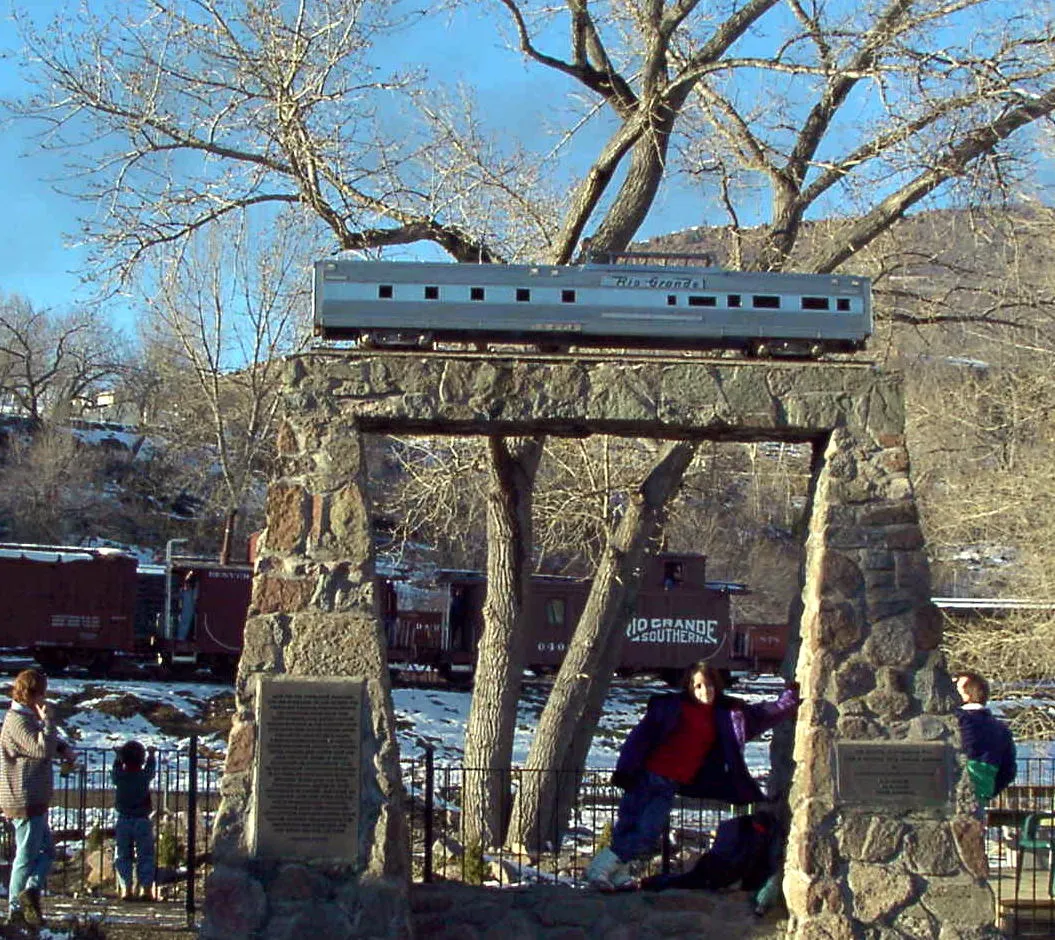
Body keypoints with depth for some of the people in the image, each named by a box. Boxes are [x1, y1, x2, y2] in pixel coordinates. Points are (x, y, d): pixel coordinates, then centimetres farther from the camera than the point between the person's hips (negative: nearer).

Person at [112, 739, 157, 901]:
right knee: (145, 857, 6)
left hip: (123, 821, 1)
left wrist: (118, 754, 34)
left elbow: (116, 767, 17)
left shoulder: (118, 777, -6)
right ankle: (146, 889, 2)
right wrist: (151, 754, 33)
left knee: (122, 857, 8)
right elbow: (150, 767, 14)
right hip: (142, 821, -1)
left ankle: (126, 888, 0)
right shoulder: (144, 776, -8)